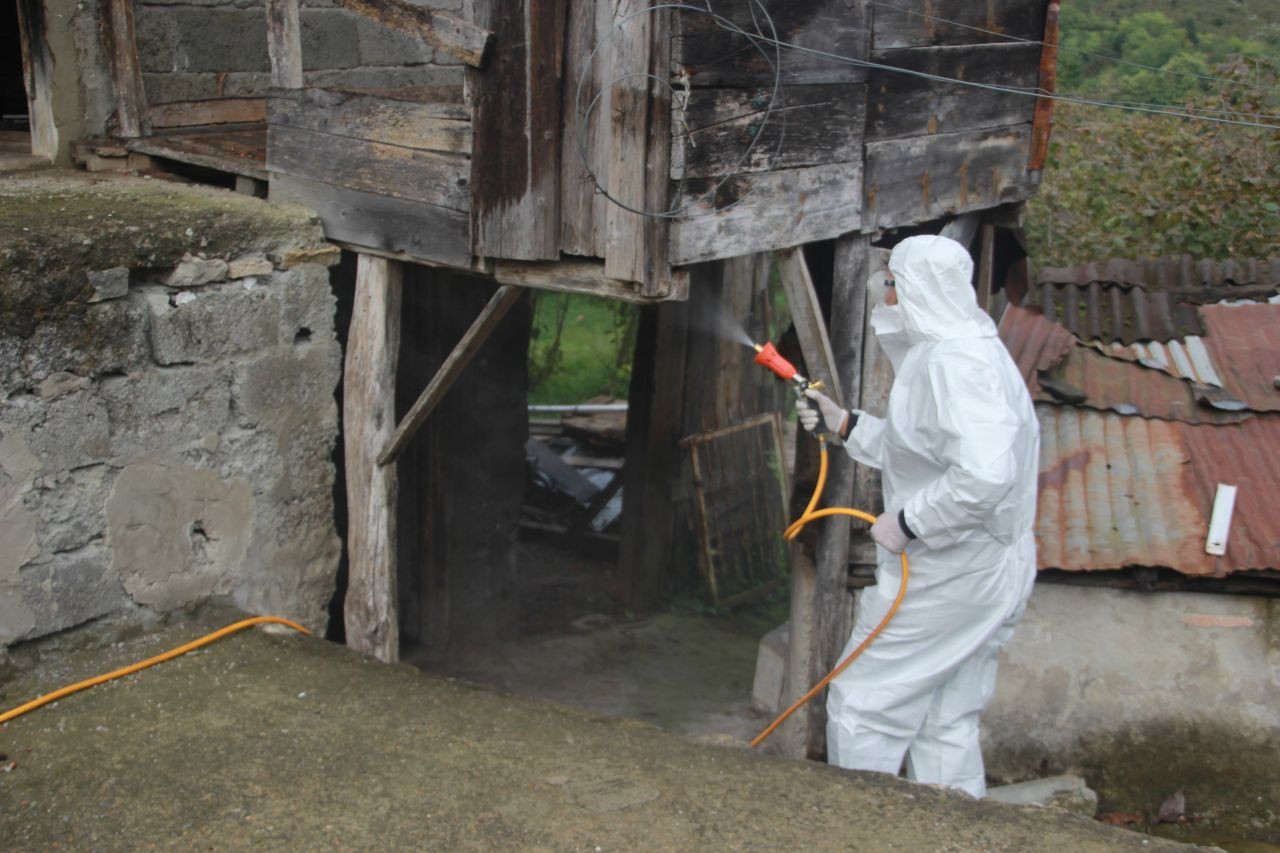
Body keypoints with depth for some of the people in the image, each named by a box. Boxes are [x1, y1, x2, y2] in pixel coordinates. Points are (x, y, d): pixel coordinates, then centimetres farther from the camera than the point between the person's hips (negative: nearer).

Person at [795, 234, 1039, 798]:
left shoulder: (956, 360, -21)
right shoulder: (971, 350, 14)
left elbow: (984, 473, -34)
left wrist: (906, 523, -24)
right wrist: (845, 424, 16)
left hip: (944, 578, -10)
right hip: (984, 577, 10)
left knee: (862, 708, 1)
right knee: (948, 723, 17)